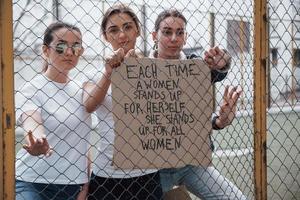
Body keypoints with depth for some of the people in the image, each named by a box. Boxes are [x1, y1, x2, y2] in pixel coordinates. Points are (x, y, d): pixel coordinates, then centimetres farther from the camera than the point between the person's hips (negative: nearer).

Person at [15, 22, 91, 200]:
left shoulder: (81, 90, 8)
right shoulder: (30, 90, -7)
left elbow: (83, 141, 12)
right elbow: (31, 125, -26)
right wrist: (37, 145, -47)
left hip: (74, 186, 5)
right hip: (33, 183, -5)